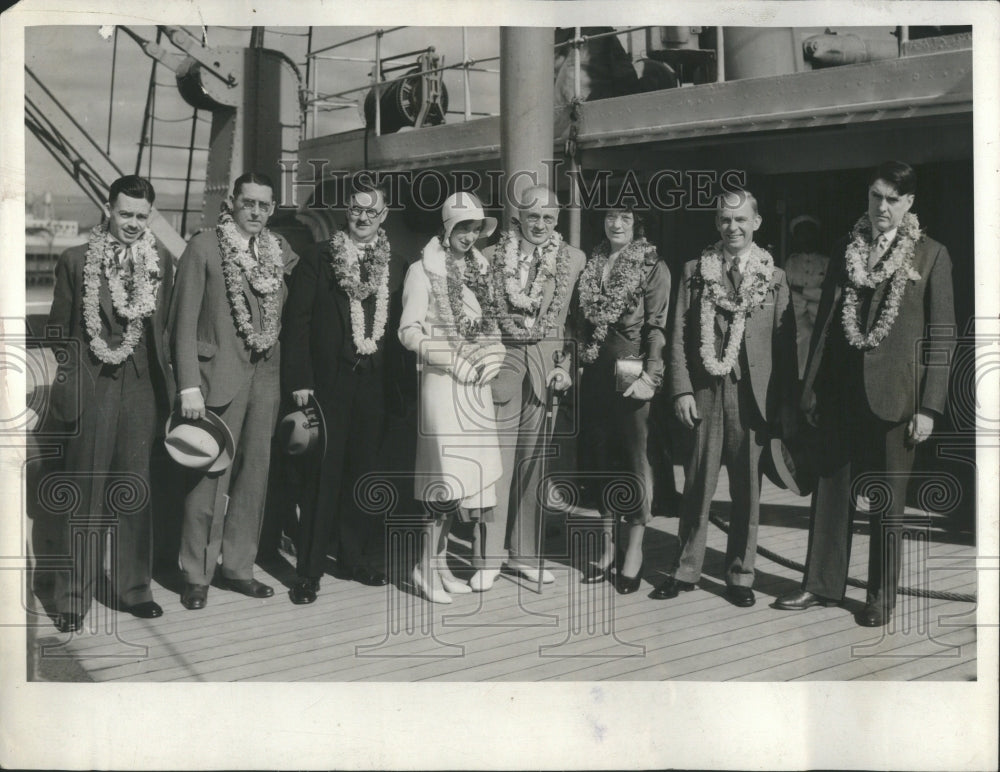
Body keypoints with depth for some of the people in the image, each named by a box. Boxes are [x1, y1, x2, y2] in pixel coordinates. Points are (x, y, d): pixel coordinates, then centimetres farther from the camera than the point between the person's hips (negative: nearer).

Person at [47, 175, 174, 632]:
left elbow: (162, 326, 9)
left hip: (142, 388, 2)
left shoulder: (161, 262, 7)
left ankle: (133, 588, 20)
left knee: (134, 492, 9)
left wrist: (159, 374, 1)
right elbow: (60, 329, 5)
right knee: (86, 494, 2)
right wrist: (75, 374, 0)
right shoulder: (75, 261, 0)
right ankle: (72, 598, 11)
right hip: (92, 389, -2)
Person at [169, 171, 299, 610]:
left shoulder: (281, 251, 9)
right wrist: (189, 386, -13)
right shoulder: (203, 247, -4)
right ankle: (197, 576, 10)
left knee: (254, 473, 9)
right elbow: (185, 321, -6)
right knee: (210, 476, -3)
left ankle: (238, 567, 22)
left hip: (265, 374, 5)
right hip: (220, 373, -5)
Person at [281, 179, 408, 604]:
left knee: (364, 471, 10)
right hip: (327, 383, -3)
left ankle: (358, 559, 22)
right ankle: (308, 569, 4)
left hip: (376, 385, 3)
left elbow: (400, 329, 11)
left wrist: (397, 376, 2)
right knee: (323, 473, -3)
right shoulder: (317, 262, 1)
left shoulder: (396, 268, 11)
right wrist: (299, 380, -10)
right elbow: (297, 322, -3)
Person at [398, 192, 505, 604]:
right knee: (450, 472, -11)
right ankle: (427, 565, 2)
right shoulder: (423, 270, -2)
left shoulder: (481, 269, 14)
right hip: (441, 381, -6)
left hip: (477, 384, 6)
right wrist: (453, 360, -14)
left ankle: (439, 560, 16)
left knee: (475, 470, 5)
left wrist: (492, 354, -1)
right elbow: (409, 331, -6)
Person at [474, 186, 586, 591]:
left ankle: (524, 553, 16)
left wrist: (565, 365, -2)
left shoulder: (573, 260, 6)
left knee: (534, 459, 5)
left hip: (548, 363, 1)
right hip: (503, 360, -1)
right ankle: (487, 557, 4)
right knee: (496, 457, -4)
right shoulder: (491, 258, 4)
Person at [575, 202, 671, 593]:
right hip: (595, 371, 5)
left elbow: (657, 326, -9)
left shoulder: (653, 267, -3)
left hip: (631, 370, -5)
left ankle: (634, 550, 9)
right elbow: (580, 322, 14)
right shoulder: (591, 266, 12)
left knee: (634, 456, 0)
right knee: (601, 455, 9)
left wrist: (650, 374, -17)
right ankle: (607, 546, 19)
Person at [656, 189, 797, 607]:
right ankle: (686, 569, 17)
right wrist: (682, 389, -4)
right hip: (704, 393, 0)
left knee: (747, 489, 6)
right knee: (697, 484, 4)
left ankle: (740, 574, 18)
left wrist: (785, 402, -1)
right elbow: (679, 335, 4)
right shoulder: (694, 271, 7)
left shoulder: (774, 278, 7)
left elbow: (785, 343, 4)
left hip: (752, 395, 0)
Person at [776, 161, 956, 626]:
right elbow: (825, 322, 10)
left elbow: (942, 336, -3)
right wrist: (811, 388, 6)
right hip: (841, 390, 3)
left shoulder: (931, 255, -1)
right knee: (832, 489, 9)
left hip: (894, 395, -3)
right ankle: (823, 585, 21)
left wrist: (929, 406, -9)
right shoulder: (845, 252, 9)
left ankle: (881, 597, 18)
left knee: (887, 500, 6)